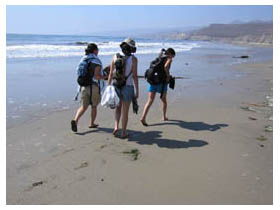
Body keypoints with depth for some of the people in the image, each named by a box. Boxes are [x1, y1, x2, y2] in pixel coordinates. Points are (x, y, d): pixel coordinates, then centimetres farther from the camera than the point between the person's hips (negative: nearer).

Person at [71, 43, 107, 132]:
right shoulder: (97, 61, -11)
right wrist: (104, 77, -2)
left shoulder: (82, 60, 9)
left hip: (83, 86, 5)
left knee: (83, 107, 8)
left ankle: (75, 120, -14)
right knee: (94, 106, 14)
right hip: (94, 86, -5)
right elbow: (96, 75, -20)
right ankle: (92, 124, 24)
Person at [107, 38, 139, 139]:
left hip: (116, 86, 3)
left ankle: (116, 126, 5)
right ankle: (123, 133, 16)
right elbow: (135, 76, -11)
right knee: (125, 111, 8)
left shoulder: (115, 57, 0)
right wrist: (137, 91, -4)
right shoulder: (133, 59, -8)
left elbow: (110, 74, 0)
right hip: (128, 88, -3)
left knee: (118, 108, 22)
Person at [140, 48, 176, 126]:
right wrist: (168, 75, -10)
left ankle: (143, 117, -15)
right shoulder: (169, 59, -2)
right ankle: (164, 117, 30)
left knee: (150, 101, -1)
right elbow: (166, 66, -24)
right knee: (164, 100, 18)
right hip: (161, 82, -5)